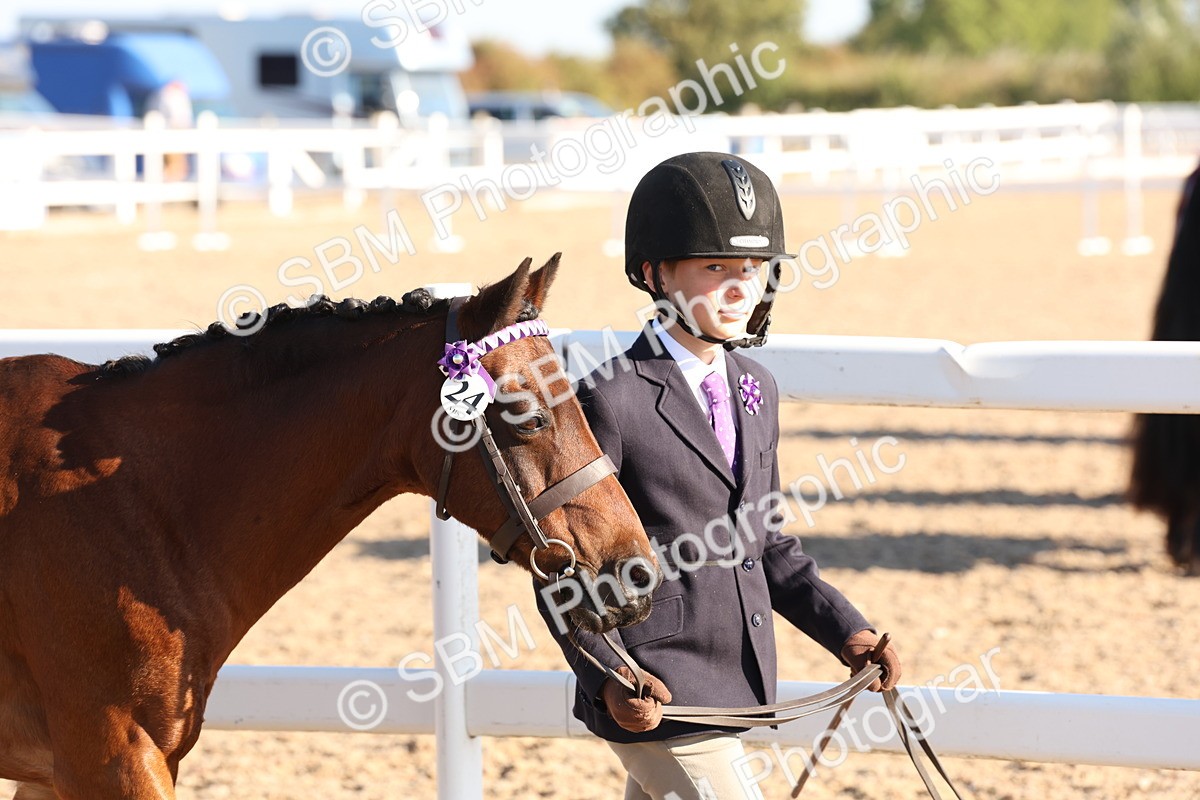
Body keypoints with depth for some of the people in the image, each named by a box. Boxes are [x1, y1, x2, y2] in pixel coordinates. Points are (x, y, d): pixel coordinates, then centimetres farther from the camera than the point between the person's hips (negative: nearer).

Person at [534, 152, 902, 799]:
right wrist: (610, 678, -24)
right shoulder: (612, 400, -13)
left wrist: (845, 630, 7)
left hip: (727, 689, 8)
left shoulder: (756, 391, 11)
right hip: (651, 697, -8)